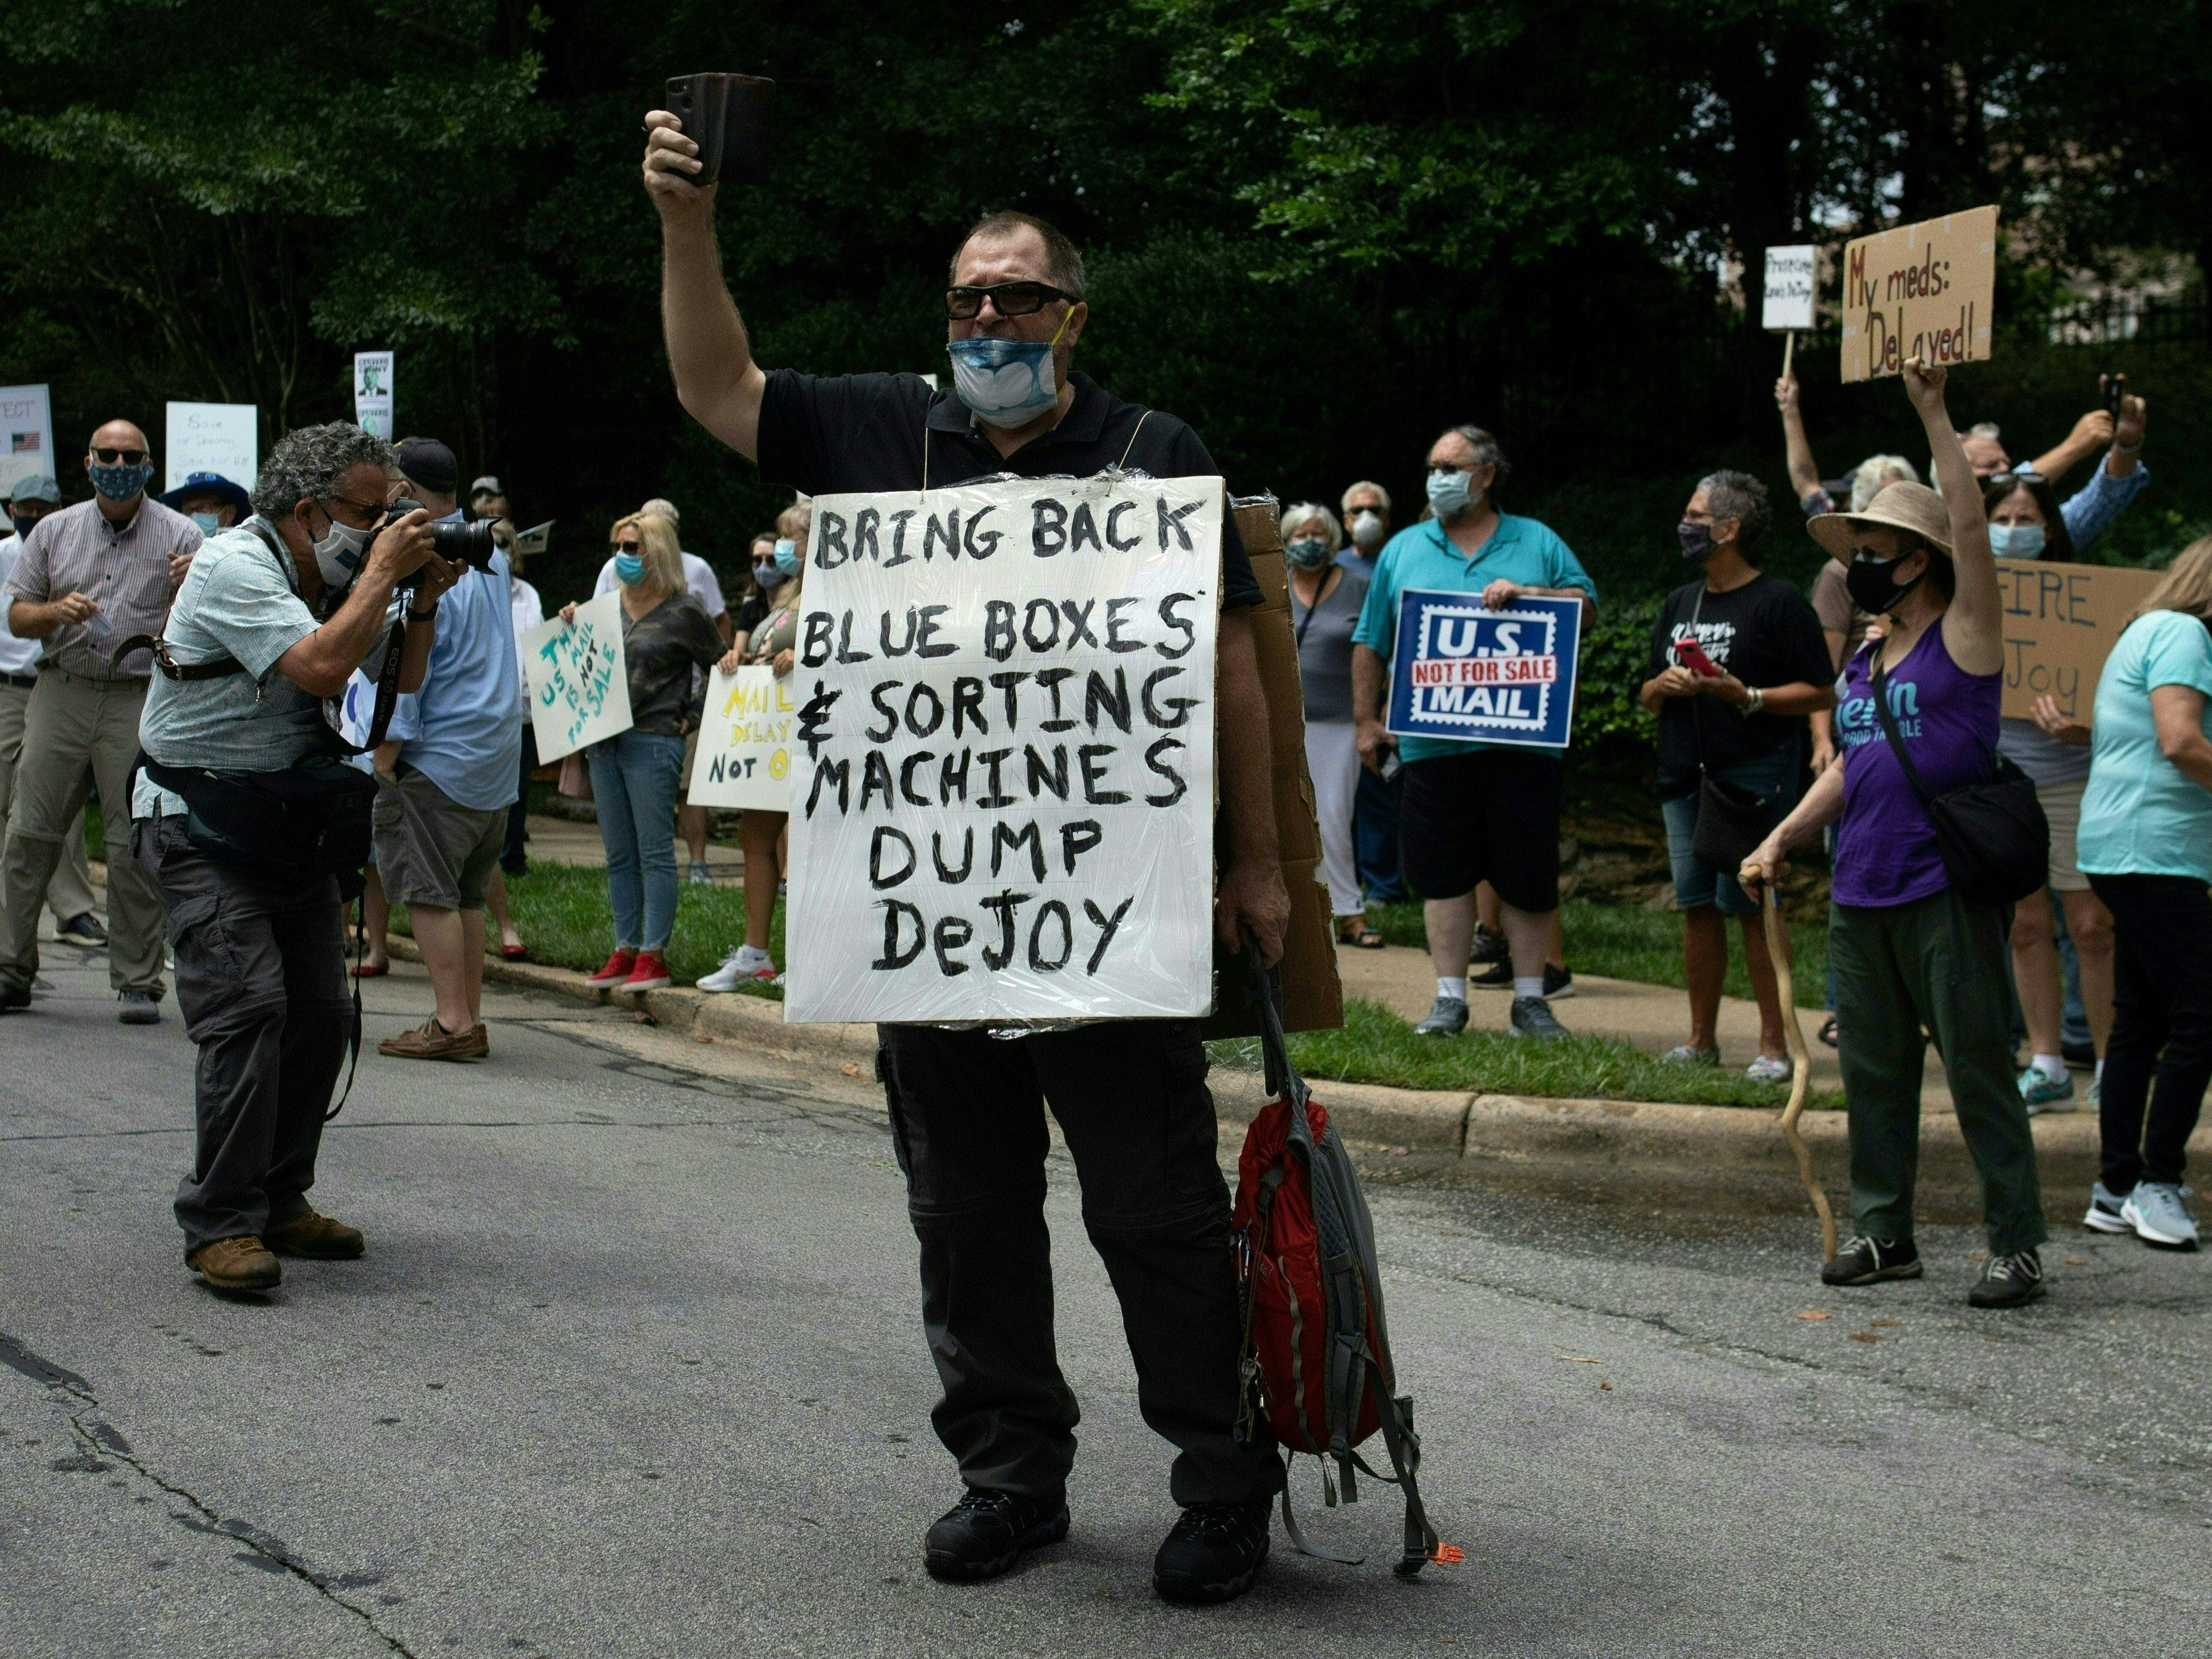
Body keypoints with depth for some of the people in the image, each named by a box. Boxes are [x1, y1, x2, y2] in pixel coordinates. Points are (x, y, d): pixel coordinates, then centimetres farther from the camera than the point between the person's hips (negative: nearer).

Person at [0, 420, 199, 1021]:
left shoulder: (181, 535, 5)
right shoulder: (55, 530, 13)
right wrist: (57, 611, -8)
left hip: (142, 699, -2)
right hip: (60, 694, 3)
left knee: (136, 847, -3)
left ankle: (138, 985, 3)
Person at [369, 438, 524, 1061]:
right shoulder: (489, 553, 10)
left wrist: (385, 755, -10)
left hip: (439, 756, -9)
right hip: (500, 753, 9)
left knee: (428, 891, -4)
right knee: (467, 894, 13)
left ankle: (451, 1023, -6)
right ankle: (472, 1019, 14)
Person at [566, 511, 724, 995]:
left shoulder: (683, 611, -3)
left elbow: (722, 669, 1)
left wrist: (691, 718, -4)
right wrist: (574, 628, 6)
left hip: (653, 742, -7)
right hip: (605, 741, 7)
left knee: (655, 851, -4)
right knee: (618, 854, 9)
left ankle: (654, 955, -2)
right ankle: (625, 950, 14)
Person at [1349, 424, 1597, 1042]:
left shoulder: (1536, 543, 10)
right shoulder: (1404, 550, 13)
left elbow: (1587, 607, 2)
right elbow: (1371, 644, 14)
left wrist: (1528, 593, -12)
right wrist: (1367, 719, 8)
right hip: (1431, 742, 1)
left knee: (1528, 875, 2)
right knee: (1444, 874, 3)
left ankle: (1530, 998, 12)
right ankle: (1450, 999, 10)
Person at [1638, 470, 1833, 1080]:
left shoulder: (1778, 603, -4)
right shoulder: (1680, 603, 18)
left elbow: (1822, 692, -9)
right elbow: (1648, 697, 21)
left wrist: (1746, 696, -18)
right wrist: (1667, 685, -1)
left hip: (1753, 774, -7)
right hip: (1686, 777, 7)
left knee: (1748, 904, -9)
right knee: (1697, 905, 7)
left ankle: (1774, 1044, -3)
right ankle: (1701, 1040, 15)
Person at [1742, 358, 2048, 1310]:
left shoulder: (1962, 640, -4)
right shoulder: (1862, 661, 16)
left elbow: (1969, 528, -16)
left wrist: (1933, 416, -19)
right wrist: (1780, 841, 14)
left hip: (1944, 898, -7)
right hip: (1859, 900, 7)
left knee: (1978, 1072, -3)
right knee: (1873, 1075, 11)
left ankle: (2016, 1243, 3)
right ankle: (1882, 1232, 20)